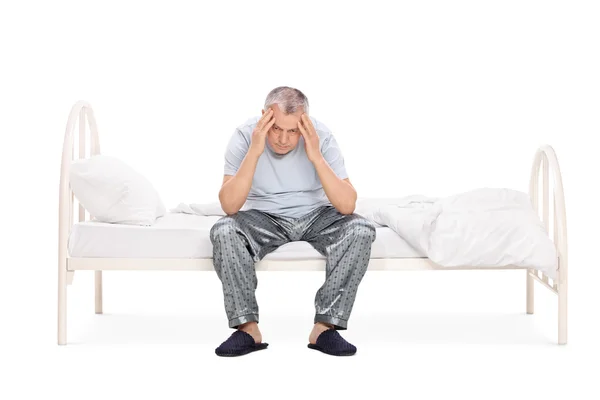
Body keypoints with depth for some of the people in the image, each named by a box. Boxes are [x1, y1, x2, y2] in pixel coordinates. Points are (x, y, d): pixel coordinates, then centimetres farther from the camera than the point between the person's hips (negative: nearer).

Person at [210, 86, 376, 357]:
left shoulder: (321, 136, -18)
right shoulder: (244, 136, -19)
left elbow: (347, 205, -25)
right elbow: (229, 206, -28)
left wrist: (316, 156, -34)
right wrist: (254, 152, -36)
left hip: (315, 217, 1)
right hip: (264, 218, 0)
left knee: (361, 230, -29)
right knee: (223, 231, -31)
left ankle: (326, 327, -20)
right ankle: (247, 328, -19)